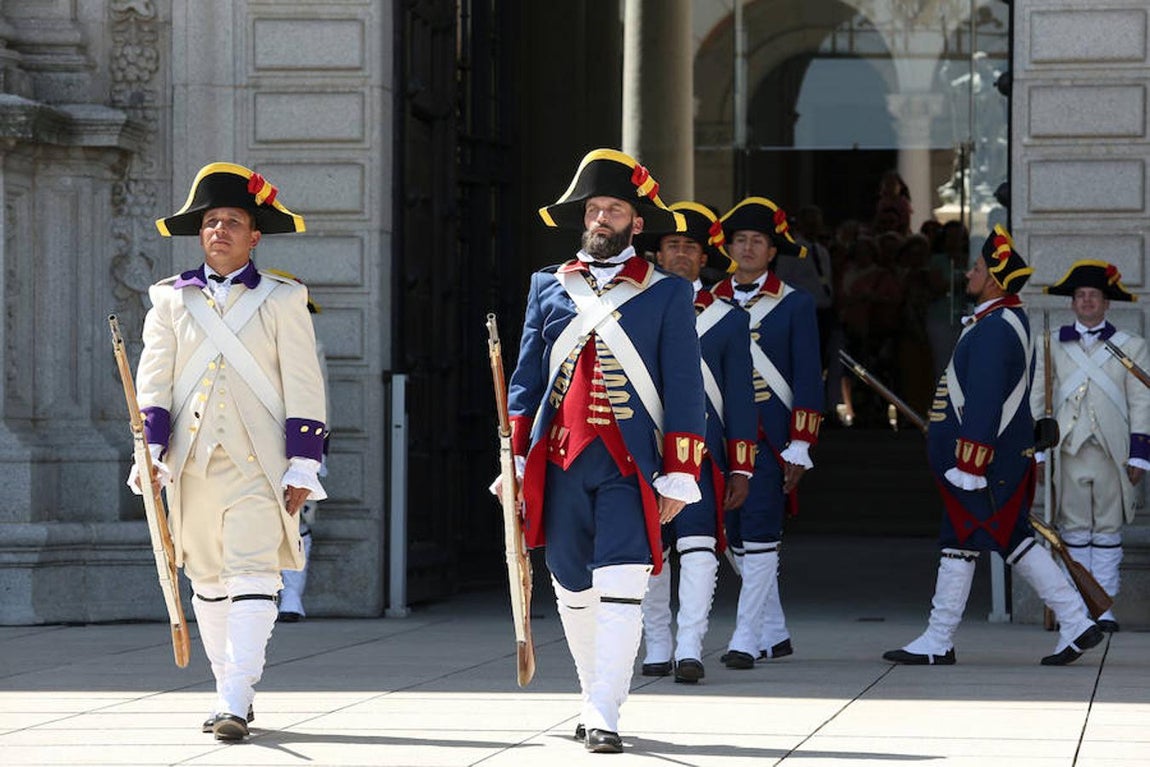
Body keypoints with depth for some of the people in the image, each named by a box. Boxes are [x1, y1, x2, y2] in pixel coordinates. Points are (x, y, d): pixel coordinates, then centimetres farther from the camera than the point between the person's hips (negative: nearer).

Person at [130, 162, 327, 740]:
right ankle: (230, 689, 20)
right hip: (191, 462, 3)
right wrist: (150, 452, -6)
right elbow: (153, 381, 7)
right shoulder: (171, 299, 12)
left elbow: (303, 388, 2)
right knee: (208, 581, 9)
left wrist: (301, 468, -4)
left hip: (257, 464, -3)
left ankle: (234, 704, -20)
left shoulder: (282, 300, 5)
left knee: (252, 576, -13)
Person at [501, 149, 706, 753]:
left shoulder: (667, 294, 5)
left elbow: (684, 391, 3)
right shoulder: (549, 287, 12)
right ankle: (596, 698, 26)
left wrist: (679, 476, -3)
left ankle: (604, 716, -17)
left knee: (620, 589, -14)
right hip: (559, 462, 3)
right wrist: (515, 460, 6)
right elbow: (526, 380, 14)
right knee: (574, 592, 10)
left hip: (630, 468, -3)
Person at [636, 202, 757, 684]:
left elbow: (740, 399, 9)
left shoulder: (728, 320, 9)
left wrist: (741, 469, 4)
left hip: (702, 450, -1)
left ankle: (690, 649, -15)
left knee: (698, 548, -14)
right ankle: (657, 648, 16)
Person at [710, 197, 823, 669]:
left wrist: (800, 449, -7)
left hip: (770, 438, -4)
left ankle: (746, 639, -10)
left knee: (759, 536, -11)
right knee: (736, 539, 7)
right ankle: (774, 633, 19)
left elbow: (808, 381, -1)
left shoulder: (795, 305, 2)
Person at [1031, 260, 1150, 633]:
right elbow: (1037, 398, 10)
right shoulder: (1052, 346, 10)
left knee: (1108, 530, 2)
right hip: (1068, 449, 1)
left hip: (1112, 451, -1)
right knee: (1074, 529, 2)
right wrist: (1036, 451, 4)